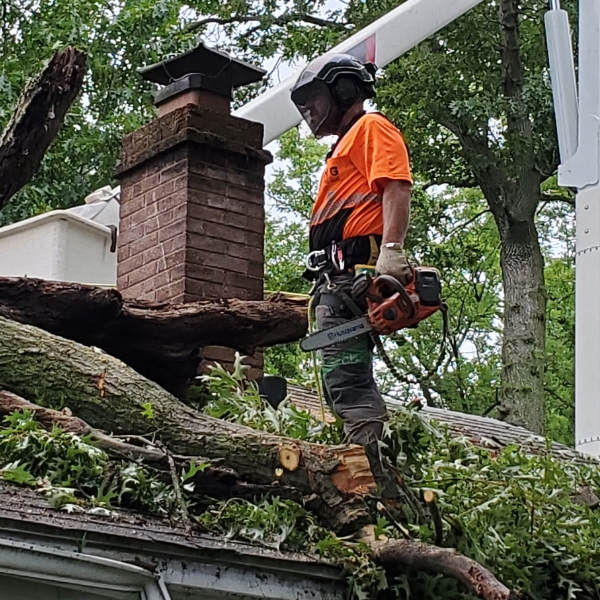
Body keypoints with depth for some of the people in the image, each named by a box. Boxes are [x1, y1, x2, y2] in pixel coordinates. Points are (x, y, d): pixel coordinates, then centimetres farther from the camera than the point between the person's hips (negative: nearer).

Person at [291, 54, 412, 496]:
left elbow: (396, 188, -13)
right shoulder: (344, 148, 33)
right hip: (336, 278, 11)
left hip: (356, 269, -11)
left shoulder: (371, 128, 4)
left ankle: (375, 474, -26)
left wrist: (391, 251, -28)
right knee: (346, 378, 7)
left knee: (345, 376, -20)